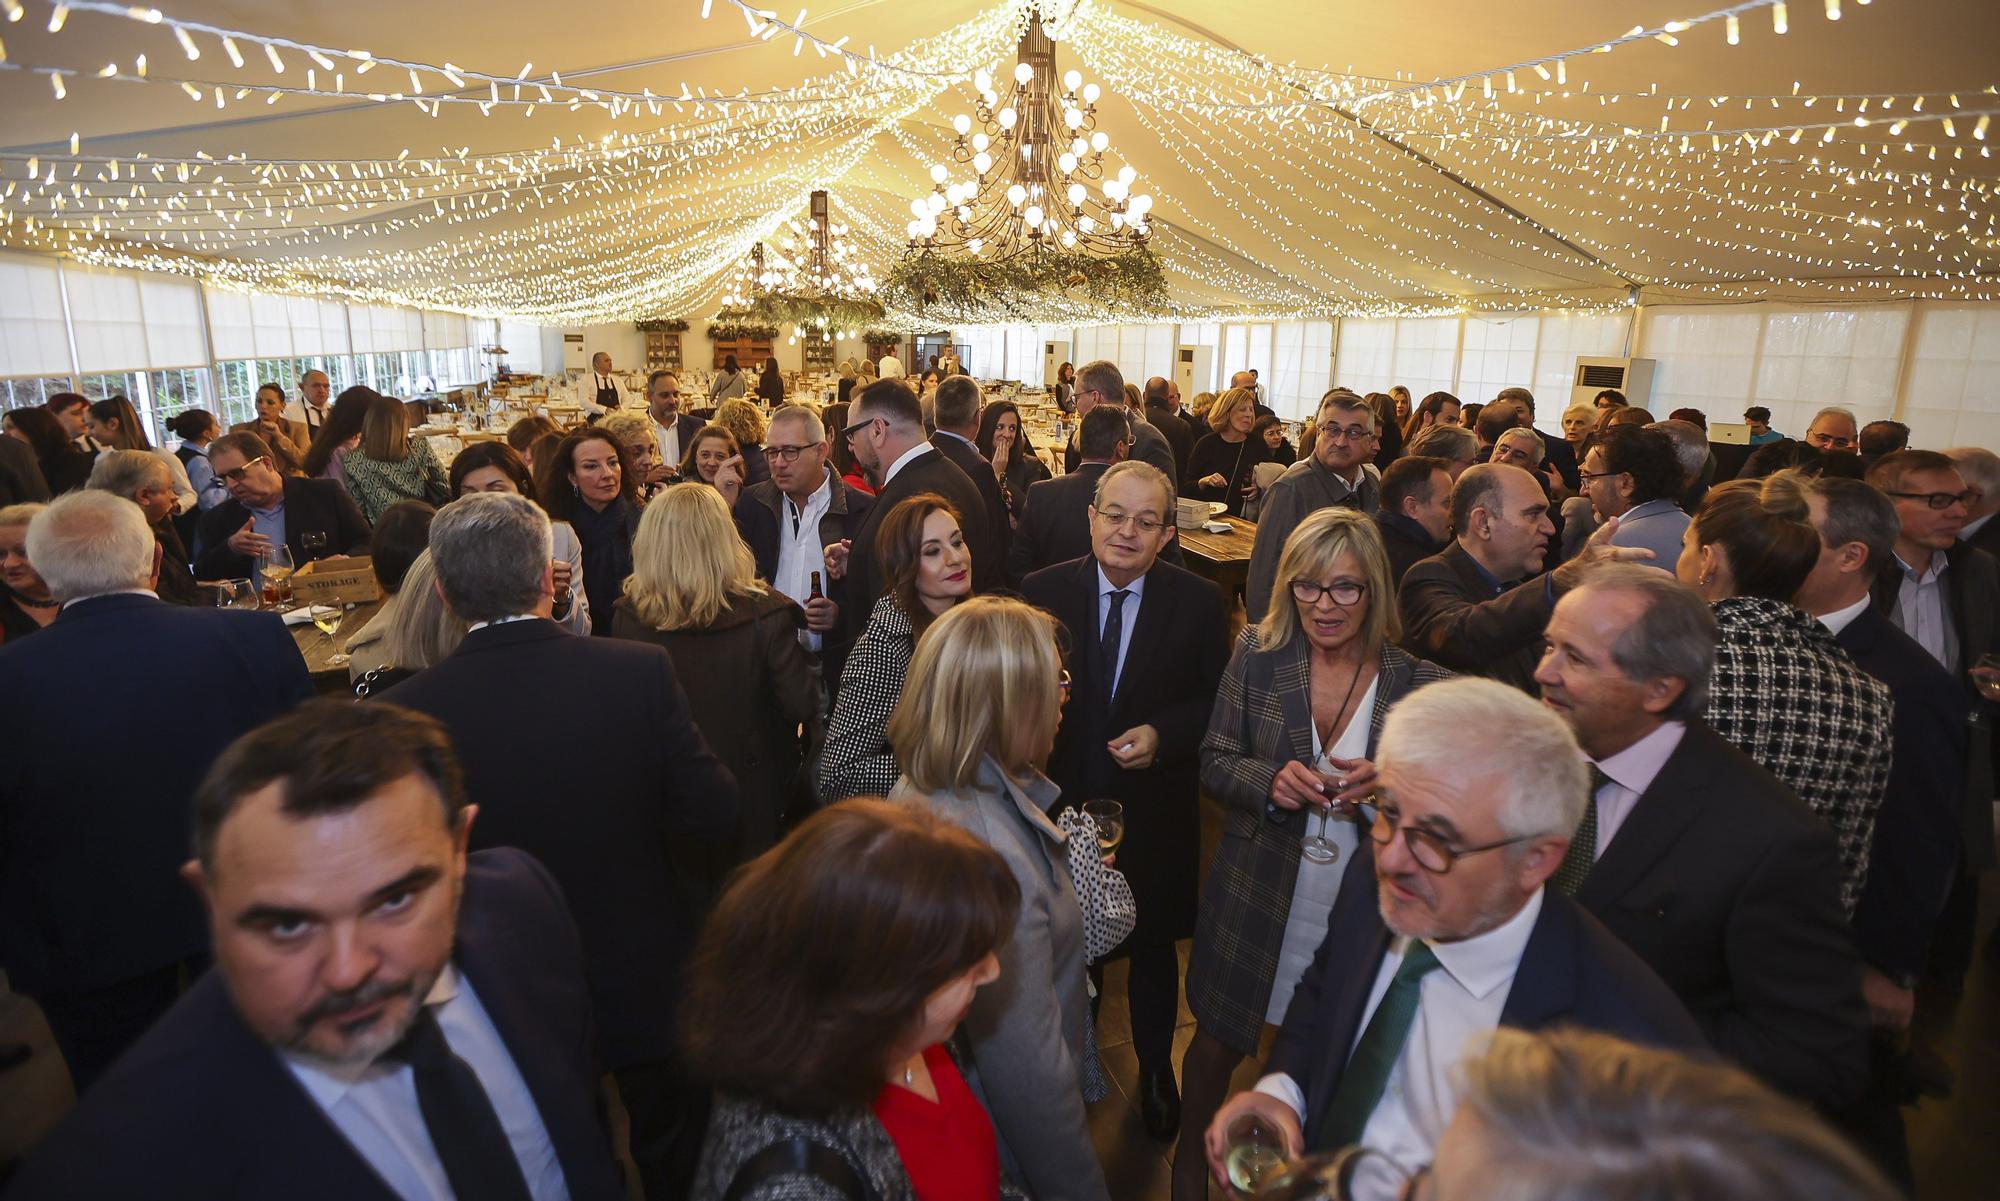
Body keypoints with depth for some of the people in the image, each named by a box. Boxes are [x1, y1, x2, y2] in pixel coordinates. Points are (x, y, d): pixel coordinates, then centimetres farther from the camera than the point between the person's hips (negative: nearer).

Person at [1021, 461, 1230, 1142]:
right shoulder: (1042, 592, -7)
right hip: (1062, 803, 1)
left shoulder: (1198, 602, -8)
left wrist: (1162, 735, -18)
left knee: (1154, 946, 20)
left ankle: (1155, 1070, 47)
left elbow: (1217, 702, -2)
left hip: (1155, 812, 0)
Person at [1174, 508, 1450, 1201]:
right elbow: (1214, 763, -3)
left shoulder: (1419, 684, -10)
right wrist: (1270, 781, -24)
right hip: (1257, 894, 1)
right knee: (1217, 1040, 17)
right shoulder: (1257, 655, -8)